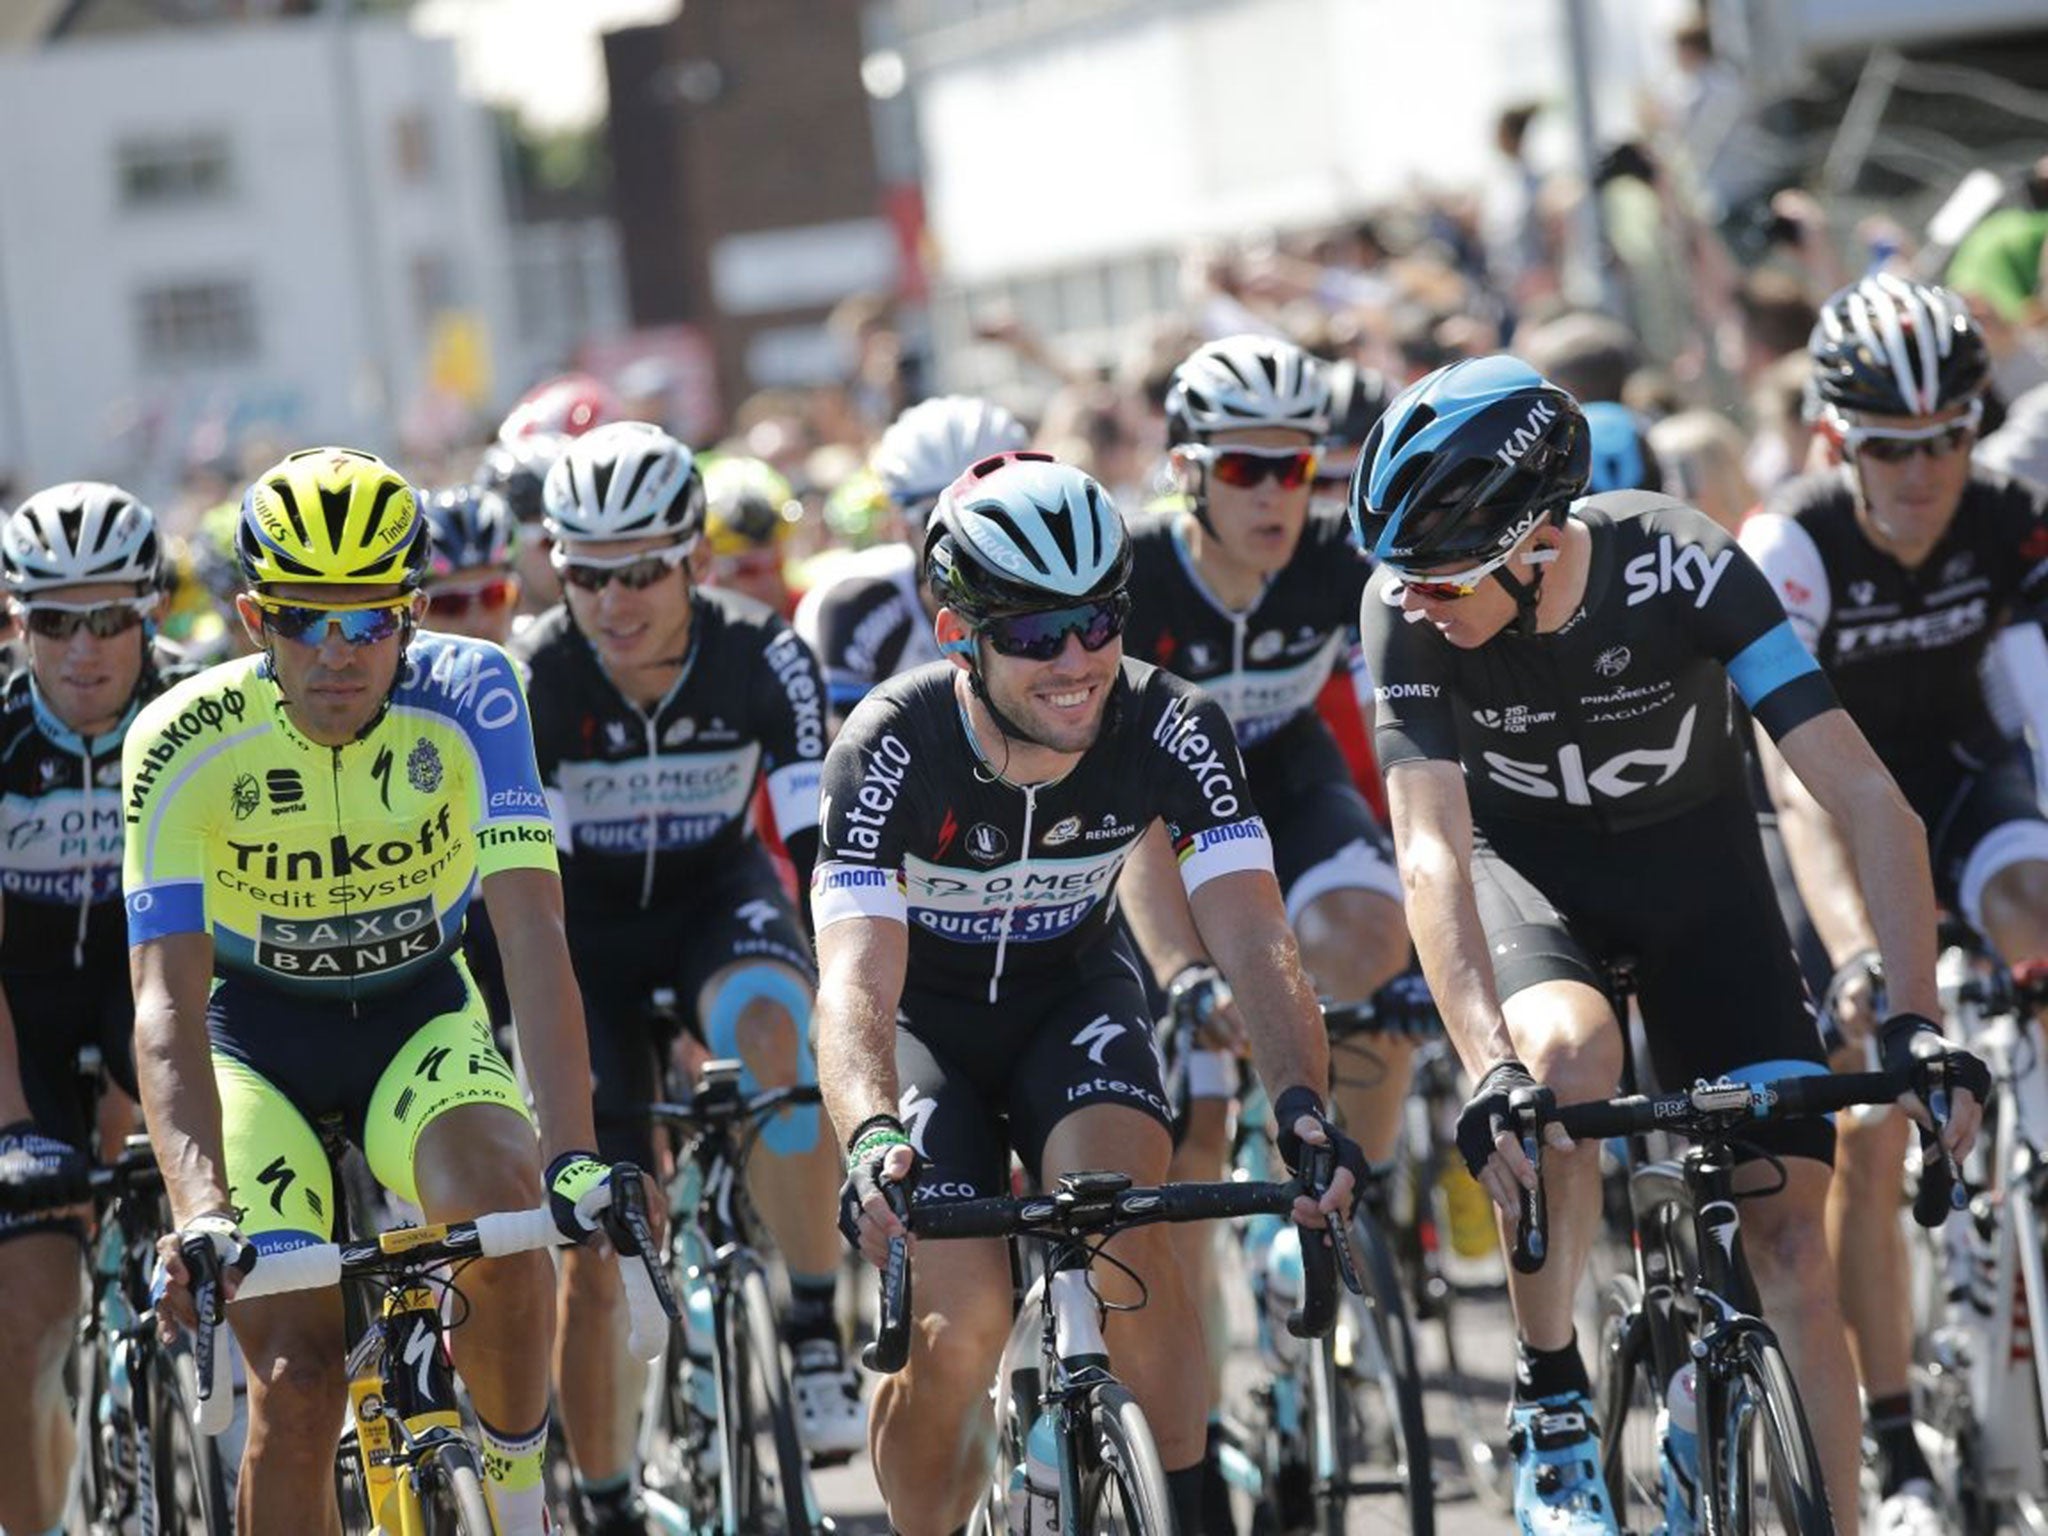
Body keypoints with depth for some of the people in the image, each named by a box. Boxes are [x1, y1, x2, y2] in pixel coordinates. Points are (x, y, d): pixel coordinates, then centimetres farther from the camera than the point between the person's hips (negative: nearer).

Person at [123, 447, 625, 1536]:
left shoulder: (467, 697, -22)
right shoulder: (185, 744, -24)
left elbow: (531, 935, -30)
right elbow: (167, 1001, -30)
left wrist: (572, 1153, -43)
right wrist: (200, 1212, -45)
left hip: (420, 1016, 0)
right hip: (257, 1031, 0)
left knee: (501, 1199, -32)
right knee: (296, 1383, -16)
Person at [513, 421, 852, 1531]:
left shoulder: (760, 655, -21)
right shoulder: (533, 680, -22)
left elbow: (824, 842, -21)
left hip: (718, 896, 0)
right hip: (585, 926, 0)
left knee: (777, 1033, -38)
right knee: (590, 1265, -5)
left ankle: (816, 1335, -25)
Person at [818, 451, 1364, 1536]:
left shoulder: (1171, 731, -24)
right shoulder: (891, 750, -30)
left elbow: (1254, 943, -29)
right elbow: (856, 980, -39)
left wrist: (1302, 1101, -49)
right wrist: (872, 1139, -59)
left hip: (1073, 996, 1)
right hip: (926, 1014, -1)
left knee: (1121, 1240, -27)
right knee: (961, 1322, -19)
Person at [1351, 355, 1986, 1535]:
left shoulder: (1682, 569, -31)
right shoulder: (1406, 609, -27)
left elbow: (1872, 802, -32)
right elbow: (1432, 855, -32)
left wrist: (1915, 1025, -42)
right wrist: (1489, 1072, -46)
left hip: (1695, 859, 0)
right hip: (1527, 863, 0)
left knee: (1792, 1227, -10)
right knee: (1571, 1054, -34)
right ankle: (1552, 1404, -14)